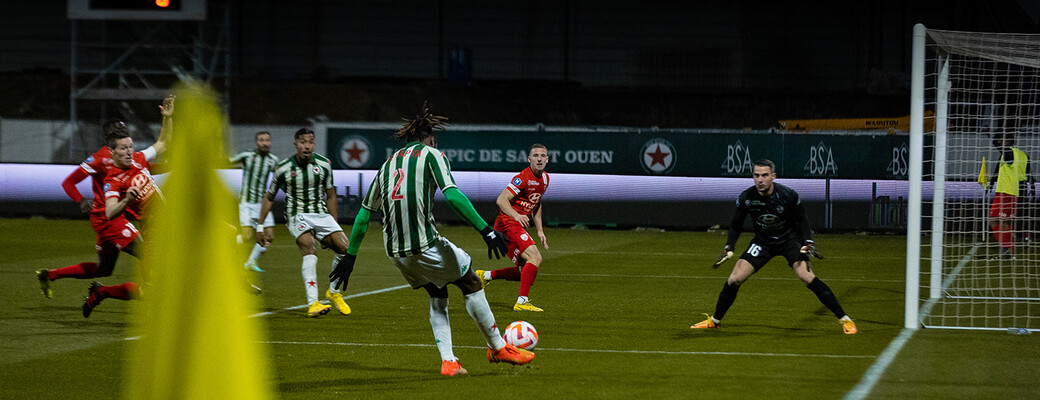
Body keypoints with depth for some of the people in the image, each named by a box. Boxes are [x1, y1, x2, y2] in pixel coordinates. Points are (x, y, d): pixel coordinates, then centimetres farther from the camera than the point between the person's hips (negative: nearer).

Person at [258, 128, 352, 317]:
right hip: (297, 215, -3)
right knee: (310, 249, -31)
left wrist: (334, 227, 14)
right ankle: (313, 304, -40)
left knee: (346, 249, -15)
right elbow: (269, 197, 7)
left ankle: (334, 292, 12)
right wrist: (260, 227, 6)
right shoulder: (283, 168, -7)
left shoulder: (323, 164, 0)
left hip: (321, 215, 3)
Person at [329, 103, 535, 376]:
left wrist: (350, 257, 25)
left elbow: (364, 213, 20)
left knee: (437, 296, 22)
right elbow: (451, 195, -14)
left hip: (395, 251, 6)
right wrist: (485, 230, -19)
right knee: (472, 284, 11)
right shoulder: (430, 154, 3)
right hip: (425, 245, -6)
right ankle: (498, 348, 19)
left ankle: (448, 361, 10)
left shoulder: (388, 163, 20)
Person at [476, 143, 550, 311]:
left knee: (524, 271, 6)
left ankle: (485, 276, 20)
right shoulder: (523, 178, -15)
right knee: (535, 257, -24)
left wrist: (540, 231, 21)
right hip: (508, 222, -9)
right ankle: (522, 301, -24)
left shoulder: (545, 178, 13)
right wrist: (516, 215, -35)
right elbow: (501, 200, -19)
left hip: (520, 227, 9)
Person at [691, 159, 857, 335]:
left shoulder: (788, 196, -23)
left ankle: (844, 319, -16)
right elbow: (736, 225, 1)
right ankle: (715, 320, 16)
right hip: (762, 242, 3)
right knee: (734, 279, -7)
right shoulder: (746, 198, -16)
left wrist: (808, 243, -18)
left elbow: (802, 220, -6)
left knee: (808, 278, -23)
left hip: (789, 240, -3)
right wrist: (728, 248, -8)